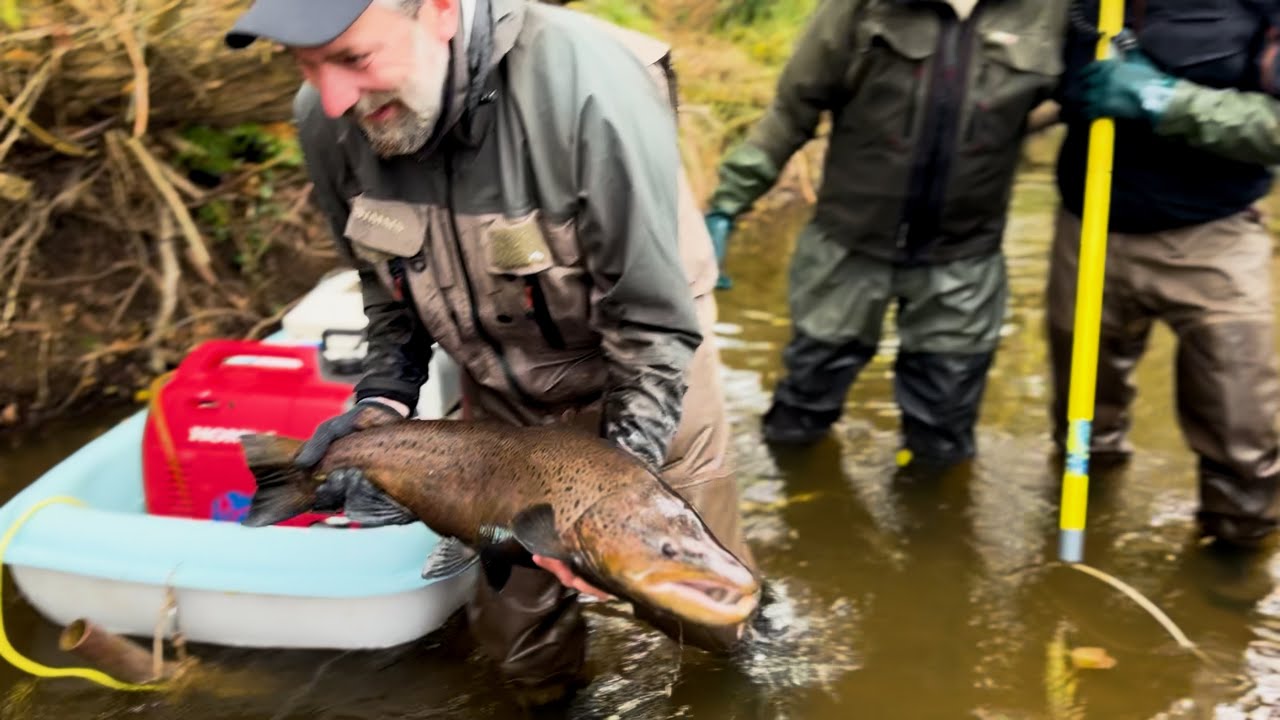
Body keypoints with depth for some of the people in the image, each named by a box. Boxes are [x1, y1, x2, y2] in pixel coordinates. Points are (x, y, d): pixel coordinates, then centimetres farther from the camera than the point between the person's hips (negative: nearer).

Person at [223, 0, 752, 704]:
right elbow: (392, 292, 1)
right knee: (514, 633, 14)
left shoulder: (583, 86, -34)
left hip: (644, 384, -3)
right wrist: (381, 406, -12)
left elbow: (656, 325, -26)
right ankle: (546, 696, 47)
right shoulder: (329, 121, -17)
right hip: (500, 401, 4)